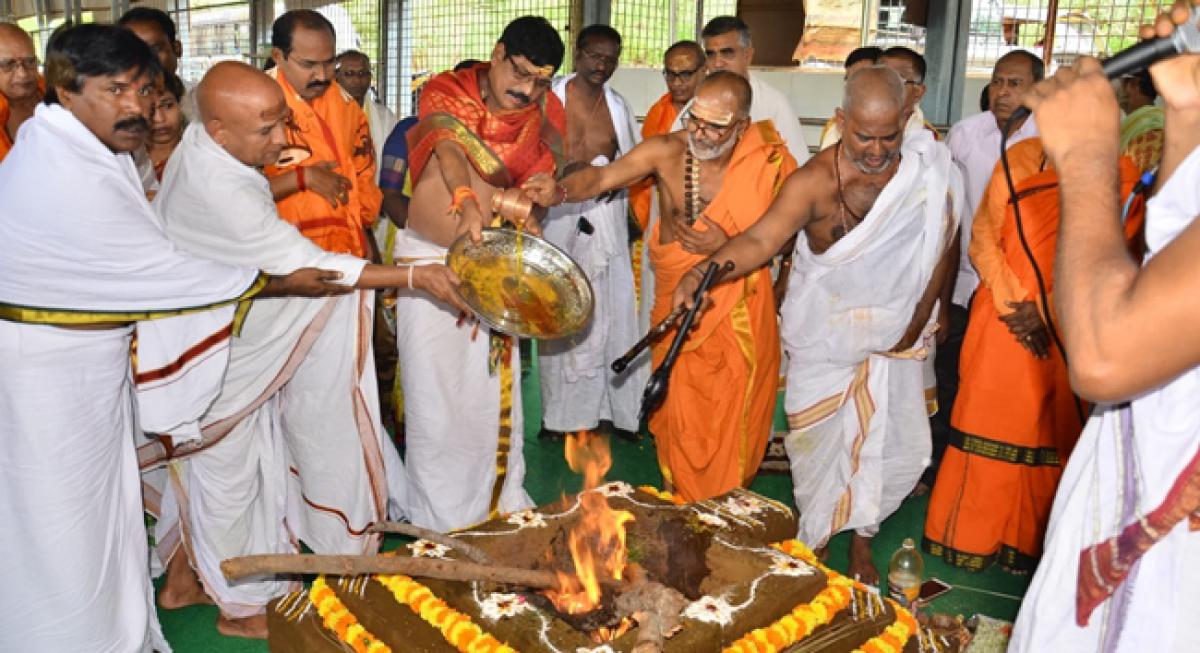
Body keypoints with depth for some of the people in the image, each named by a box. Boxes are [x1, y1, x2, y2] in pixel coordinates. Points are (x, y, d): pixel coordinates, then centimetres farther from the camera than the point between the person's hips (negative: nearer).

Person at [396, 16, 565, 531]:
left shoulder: (541, 113, 0)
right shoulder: (445, 92, -9)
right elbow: (449, 149, -28)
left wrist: (525, 218, -27)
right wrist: (467, 204, -48)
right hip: (429, 257, -3)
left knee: (493, 387, 7)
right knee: (434, 388, 1)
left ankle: (497, 502, 24)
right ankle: (439, 516, 15)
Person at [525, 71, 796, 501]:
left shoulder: (768, 162, -13)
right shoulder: (667, 151, -12)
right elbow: (602, 177, -19)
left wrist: (727, 247, -21)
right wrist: (560, 189, -40)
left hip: (739, 306, -1)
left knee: (733, 415, 10)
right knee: (680, 408, 13)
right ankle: (684, 503, 37)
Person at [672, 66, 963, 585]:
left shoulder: (929, 168, -10)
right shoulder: (815, 181, -20)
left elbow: (943, 245, 1)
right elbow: (762, 239, -31)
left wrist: (919, 318, -1)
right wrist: (701, 273, -47)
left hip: (895, 335, 3)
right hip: (826, 335, -2)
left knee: (891, 443, 8)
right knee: (819, 442, 8)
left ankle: (861, 539, 31)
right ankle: (816, 539, 31)